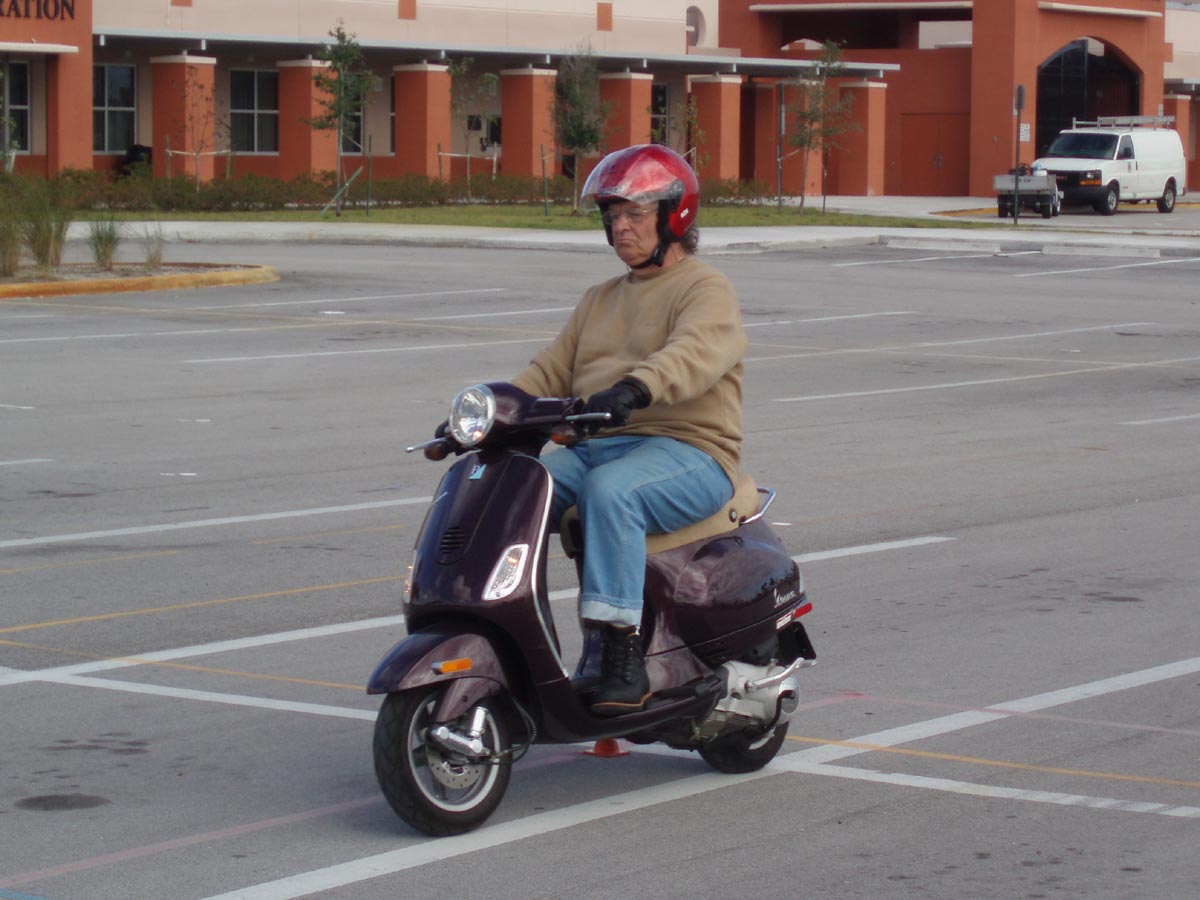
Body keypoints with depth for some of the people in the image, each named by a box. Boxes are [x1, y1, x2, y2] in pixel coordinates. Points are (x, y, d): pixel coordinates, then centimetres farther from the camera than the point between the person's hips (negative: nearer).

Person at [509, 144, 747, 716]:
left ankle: (623, 652, -37)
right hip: (593, 447, 7)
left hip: (685, 450, -7)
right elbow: (549, 373, 20)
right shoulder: (599, 300, 26)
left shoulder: (706, 290, 0)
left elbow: (694, 354, -22)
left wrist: (635, 389, -42)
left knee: (610, 490, -37)